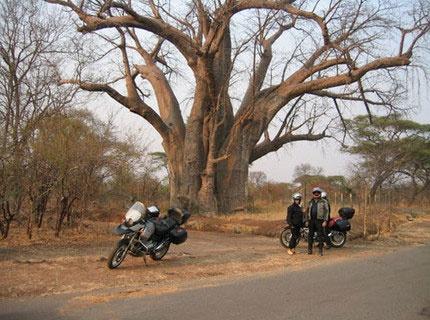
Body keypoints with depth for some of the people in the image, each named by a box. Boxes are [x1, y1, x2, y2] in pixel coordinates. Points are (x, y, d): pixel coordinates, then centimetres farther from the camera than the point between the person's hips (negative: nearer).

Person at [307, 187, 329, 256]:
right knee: (310, 235, 8)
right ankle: (309, 250, 15)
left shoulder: (324, 202, -1)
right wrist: (307, 219, 13)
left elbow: (326, 211, -6)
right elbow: (308, 211, 21)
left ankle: (320, 250, 3)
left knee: (320, 235, -3)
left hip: (319, 220, -5)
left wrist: (325, 221, -13)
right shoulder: (311, 202, 15)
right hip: (311, 220, 5)